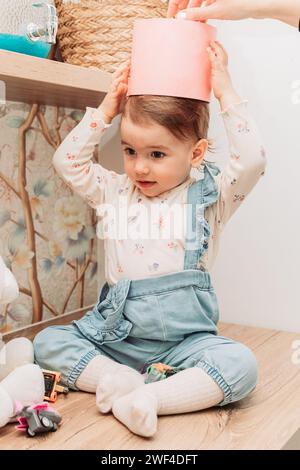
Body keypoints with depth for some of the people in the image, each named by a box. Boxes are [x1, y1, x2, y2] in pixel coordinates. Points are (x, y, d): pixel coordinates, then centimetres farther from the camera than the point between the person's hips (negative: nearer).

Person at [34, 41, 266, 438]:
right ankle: (117, 379, -23)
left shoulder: (209, 197, -2)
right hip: (115, 334, 3)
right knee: (47, 342, -11)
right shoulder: (114, 192, 8)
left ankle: (148, 398, -34)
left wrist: (226, 94, -12)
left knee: (240, 363, -29)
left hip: (185, 339, -3)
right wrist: (106, 110, 1)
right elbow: (68, 162, 7)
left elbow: (252, 160, -15)